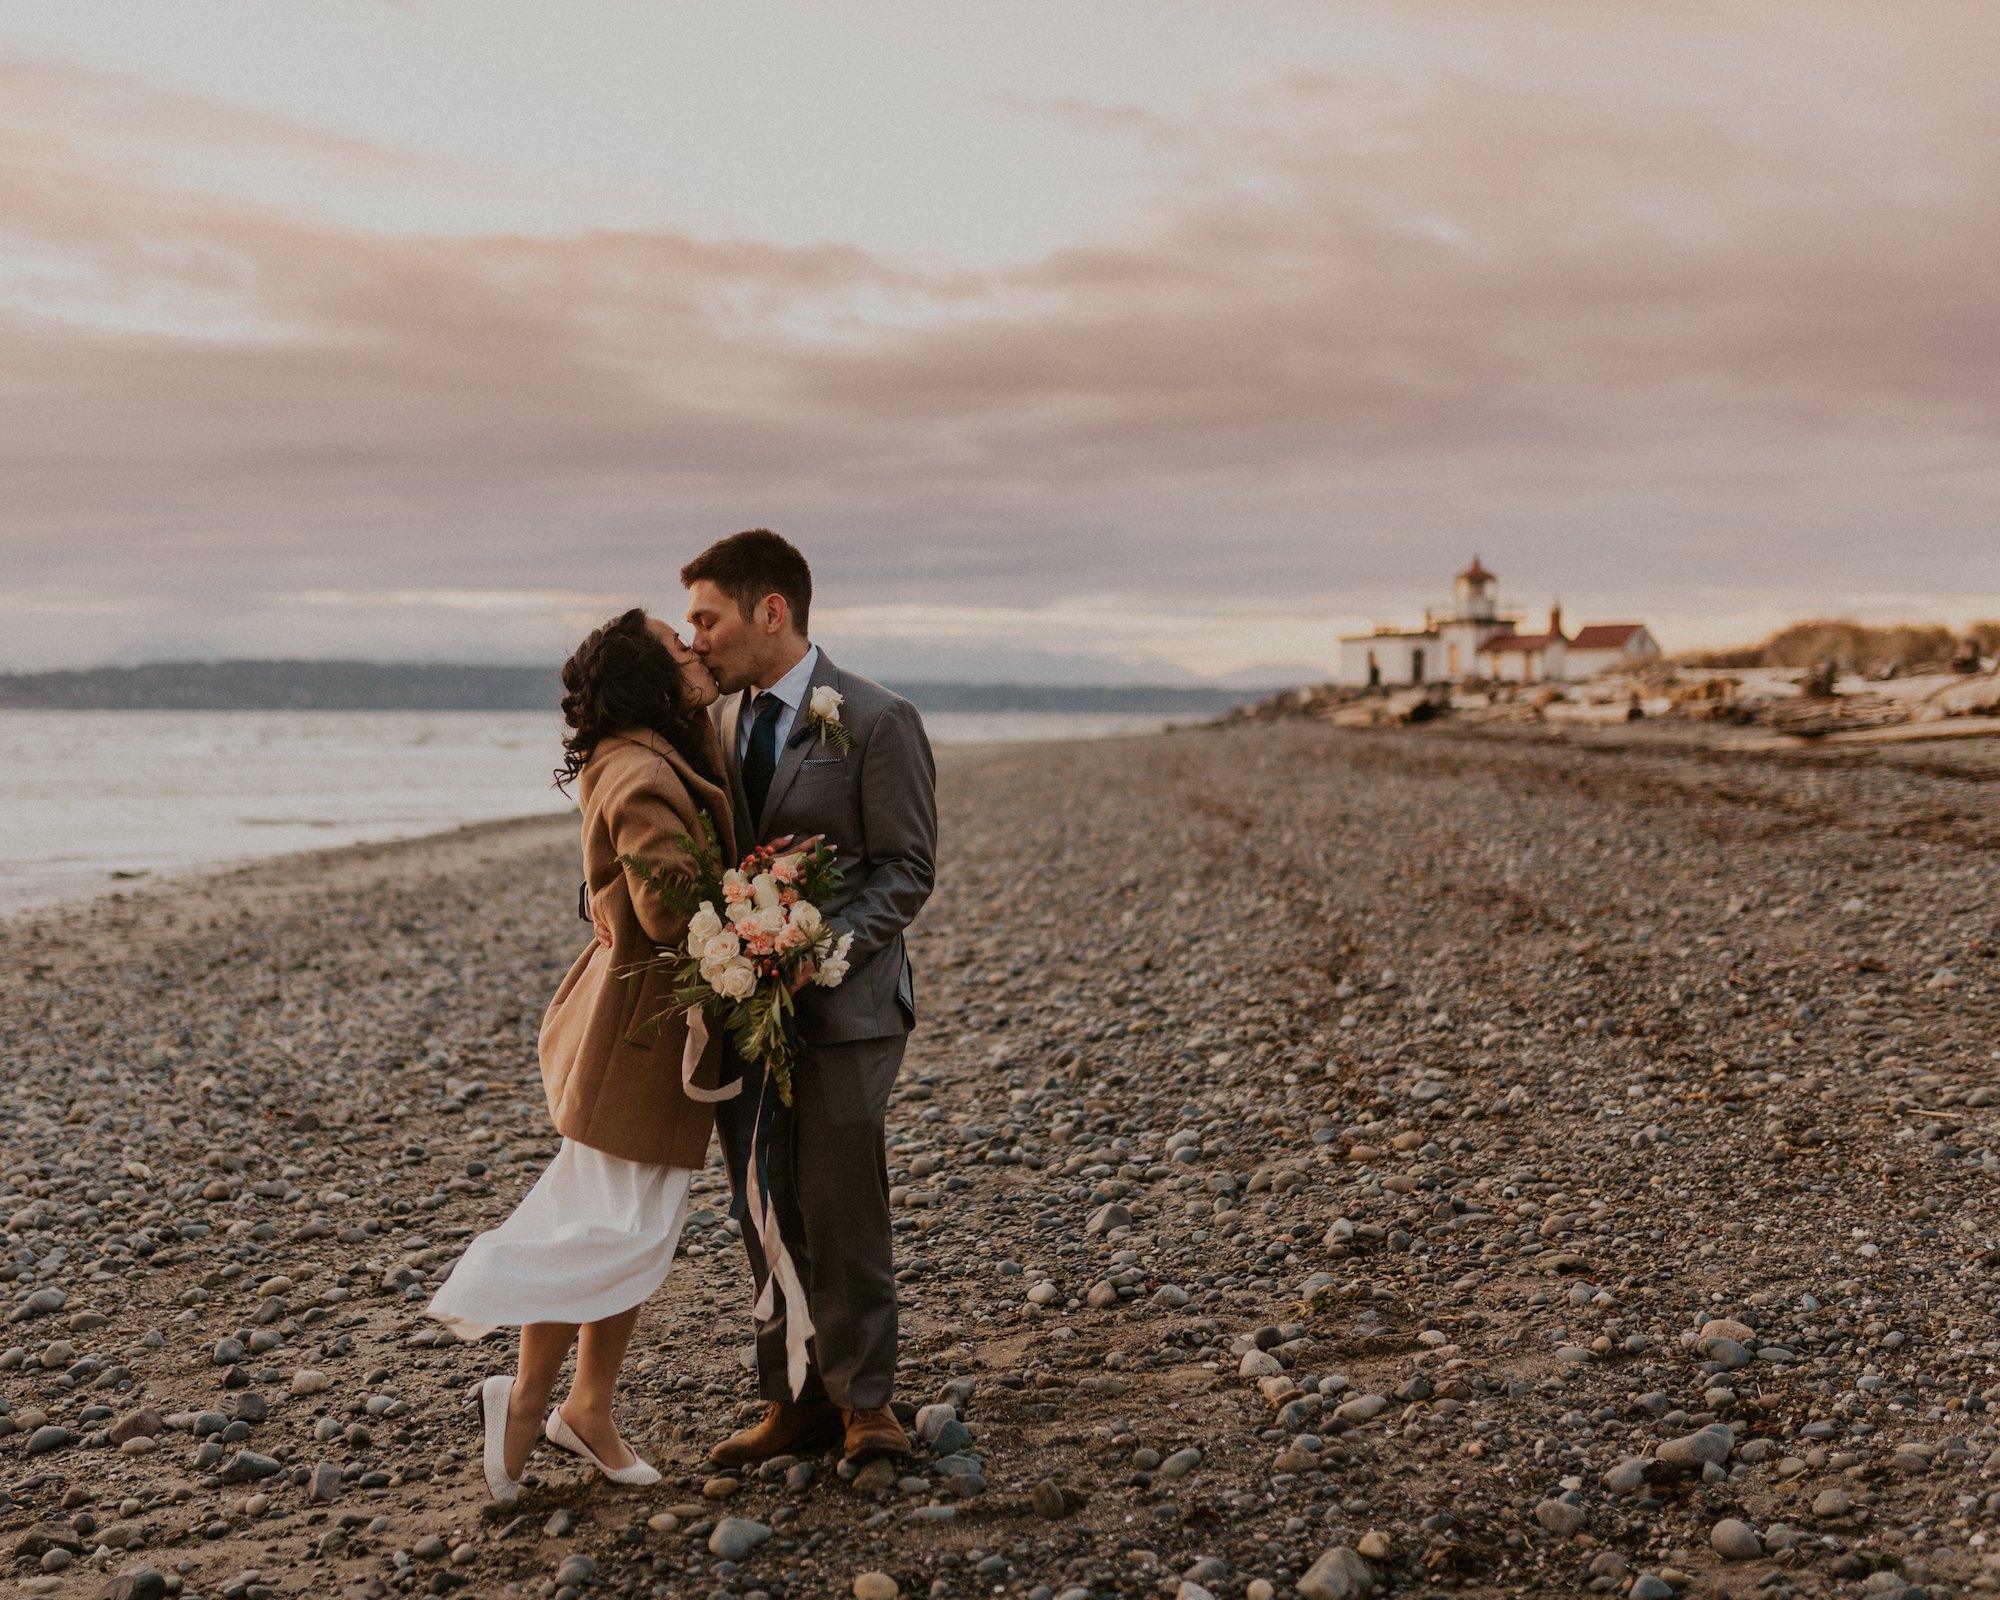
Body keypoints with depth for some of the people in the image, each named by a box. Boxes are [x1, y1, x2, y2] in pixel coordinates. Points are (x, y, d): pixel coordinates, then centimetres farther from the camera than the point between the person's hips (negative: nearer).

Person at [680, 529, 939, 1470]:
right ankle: (795, 1401, 20)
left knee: (840, 1210, -1)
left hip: (842, 1003, -6)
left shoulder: (875, 722, -7)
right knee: (767, 1214, 9)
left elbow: (906, 870, -8)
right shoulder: (716, 721, 11)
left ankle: (865, 1400, 14)